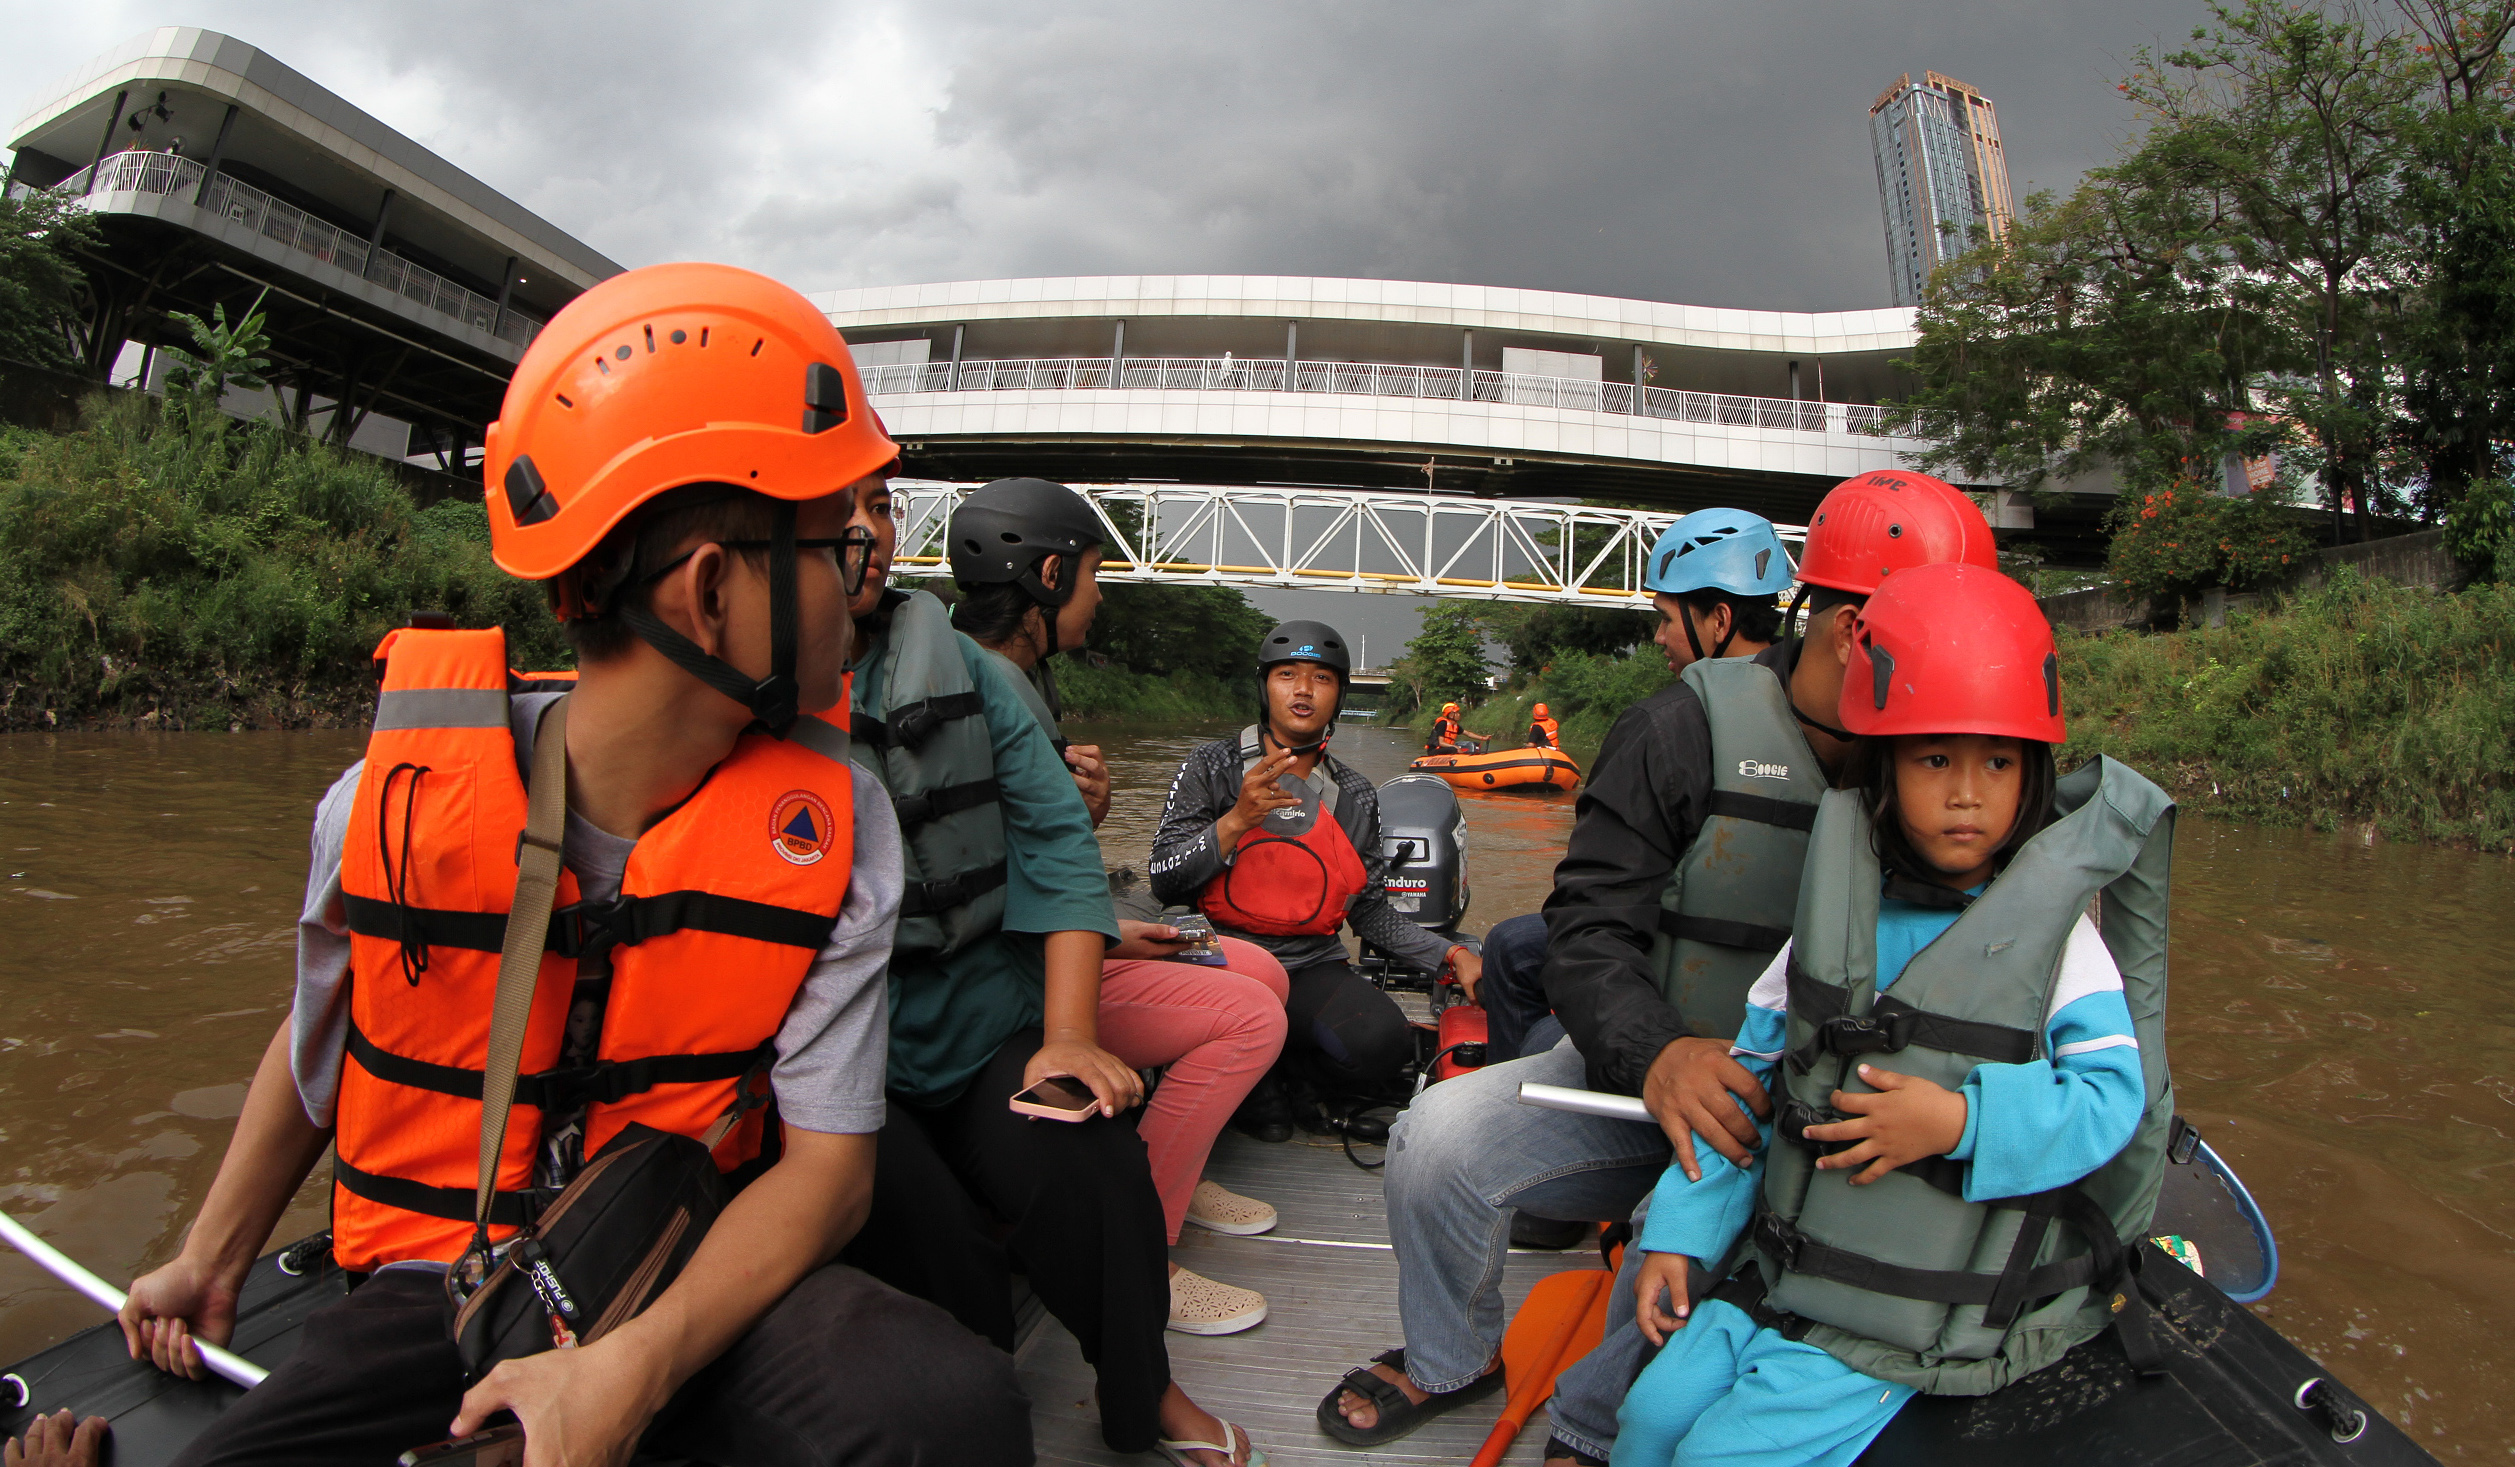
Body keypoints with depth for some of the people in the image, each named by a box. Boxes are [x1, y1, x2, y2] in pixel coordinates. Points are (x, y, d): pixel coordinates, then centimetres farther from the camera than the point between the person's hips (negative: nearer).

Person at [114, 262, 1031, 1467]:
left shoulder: (834, 832, -14)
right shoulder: (393, 800, -12)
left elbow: (827, 1158, -13)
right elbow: (315, 1041, 9)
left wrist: (641, 1363, -28)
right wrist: (211, 1261, 22)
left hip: (693, 1270, 0)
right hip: (435, 1280, 1)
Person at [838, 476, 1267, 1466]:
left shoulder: (973, 673, 7)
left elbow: (1054, 842, 2)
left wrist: (1069, 1033, -10)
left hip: (986, 1014, 2)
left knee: (1094, 1176, -22)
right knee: (933, 1245, -26)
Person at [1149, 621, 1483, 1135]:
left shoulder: (1356, 797, 12)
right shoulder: (1213, 766, 3)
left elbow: (1369, 912, 14)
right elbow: (1164, 880, -4)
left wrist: (1453, 954, 2)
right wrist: (1237, 820, -17)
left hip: (1311, 966, 2)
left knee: (1382, 1042, -29)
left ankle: (1292, 1073, 4)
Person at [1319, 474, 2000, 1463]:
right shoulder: (1691, 728, -9)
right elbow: (1589, 930, -15)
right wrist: (1654, 1057, -36)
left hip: (1785, 1115, 1)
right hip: (1635, 1080, 0)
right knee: (1442, 1136, -20)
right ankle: (1451, 1363, 12)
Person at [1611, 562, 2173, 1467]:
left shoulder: (2058, 939, -8)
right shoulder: (1833, 920, 1)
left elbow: (2110, 1094, -14)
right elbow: (1751, 1080, 5)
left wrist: (1962, 1122, -28)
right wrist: (1677, 1235, 3)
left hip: (1902, 1330, -4)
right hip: (1772, 1273, 4)